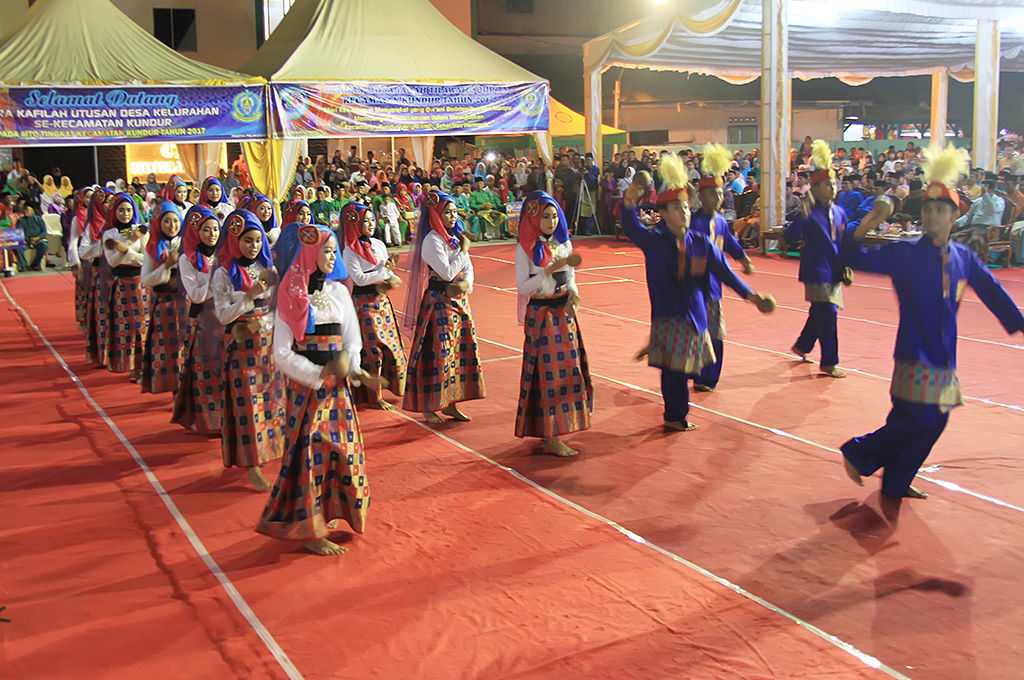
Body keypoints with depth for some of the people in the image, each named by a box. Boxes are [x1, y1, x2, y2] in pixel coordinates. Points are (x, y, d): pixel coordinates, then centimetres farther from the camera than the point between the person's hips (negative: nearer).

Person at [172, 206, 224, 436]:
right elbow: (196, 295, -11)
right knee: (206, 372, -1)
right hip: (202, 320, -3)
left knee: (227, 369, 2)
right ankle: (206, 420, 9)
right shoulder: (187, 260, -2)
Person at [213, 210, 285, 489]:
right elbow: (223, 315, -10)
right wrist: (250, 296, -20)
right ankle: (251, 464, 2)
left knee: (271, 396, 9)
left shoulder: (268, 269, 4)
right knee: (247, 401, -2)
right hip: (241, 344, -3)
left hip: (269, 342, 4)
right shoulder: (224, 274, -5)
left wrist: (264, 321, -12)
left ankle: (272, 446, 23)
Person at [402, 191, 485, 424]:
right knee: (438, 352, -4)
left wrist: (466, 284, -12)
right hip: (439, 301, -8)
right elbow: (447, 272, -21)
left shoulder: (455, 237, 11)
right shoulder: (432, 240, -13)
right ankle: (429, 406, 6)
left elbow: (468, 267, 8)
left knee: (461, 349, 10)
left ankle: (450, 403, 19)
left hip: (459, 299, 8)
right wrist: (463, 250, -10)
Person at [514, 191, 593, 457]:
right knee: (549, 371, -3)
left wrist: (572, 296, -10)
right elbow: (522, 287, -14)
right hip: (541, 315, -6)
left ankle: (556, 431, 19)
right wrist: (551, 269, -22)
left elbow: (570, 278, 11)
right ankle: (551, 438, 4)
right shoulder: (525, 248, -9)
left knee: (567, 369, 8)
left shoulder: (564, 243, 6)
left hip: (564, 313, 6)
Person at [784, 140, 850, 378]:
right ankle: (829, 362, 4)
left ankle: (801, 346, 37)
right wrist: (802, 217, -36)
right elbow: (790, 237, -23)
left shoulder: (839, 212, 8)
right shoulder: (809, 213, -12)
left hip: (834, 272, 7)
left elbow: (844, 242, 15)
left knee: (819, 313, 16)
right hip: (817, 272, -7)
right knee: (828, 314, -6)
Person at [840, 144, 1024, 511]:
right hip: (915, 355, -6)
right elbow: (855, 258, -14)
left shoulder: (963, 257, 4)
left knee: (934, 424, 10)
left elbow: (992, 291, 14)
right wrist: (871, 221, -27)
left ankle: (897, 484, 25)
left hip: (944, 357, 6)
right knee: (915, 421, -11)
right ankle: (858, 454, 10)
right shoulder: (905, 253, -8)